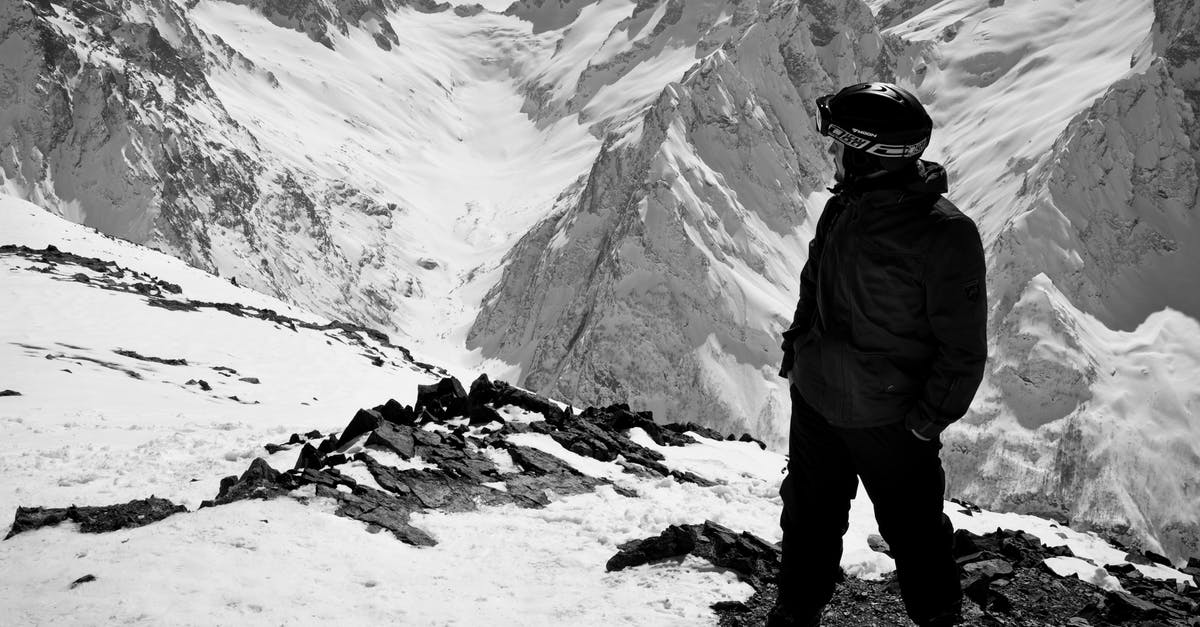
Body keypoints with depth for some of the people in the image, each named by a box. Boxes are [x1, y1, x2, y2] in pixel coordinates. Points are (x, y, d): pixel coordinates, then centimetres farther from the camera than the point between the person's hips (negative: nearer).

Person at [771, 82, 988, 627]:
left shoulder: (946, 234, -23)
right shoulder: (842, 207, -2)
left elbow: (963, 348, -16)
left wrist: (927, 422, -15)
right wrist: (796, 352, 14)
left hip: (889, 422, -6)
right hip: (814, 399, 6)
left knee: (911, 529, 15)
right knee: (809, 518, 22)